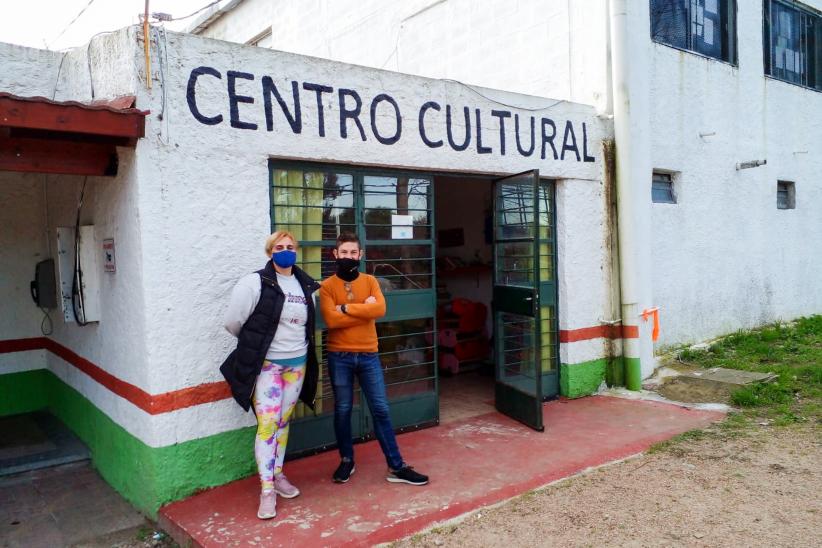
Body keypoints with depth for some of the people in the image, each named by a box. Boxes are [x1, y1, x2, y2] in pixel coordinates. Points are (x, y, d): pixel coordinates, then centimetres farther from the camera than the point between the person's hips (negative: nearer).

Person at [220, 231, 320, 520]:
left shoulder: (306, 286, 6)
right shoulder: (255, 283, -12)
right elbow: (233, 322, -8)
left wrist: (296, 344, 11)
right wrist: (255, 343, 6)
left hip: (298, 364, 5)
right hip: (266, 364, -5)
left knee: (283, 421, 13)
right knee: (267, 423, -7)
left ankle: (278, 474, 28)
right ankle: (267, 489, 2)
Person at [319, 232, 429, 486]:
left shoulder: (370, 281, 5)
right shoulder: (327, 286, -1)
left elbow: (380, 308, -13)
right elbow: (331, 320, -16)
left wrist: (346, 307, -15)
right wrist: (364, 310, -12)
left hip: (368, 355, 1)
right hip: (339, 357, -1)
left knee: (381, 410, 4)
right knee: (342, 410, 10)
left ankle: (396, 467, 11)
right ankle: (346, 460, 29)